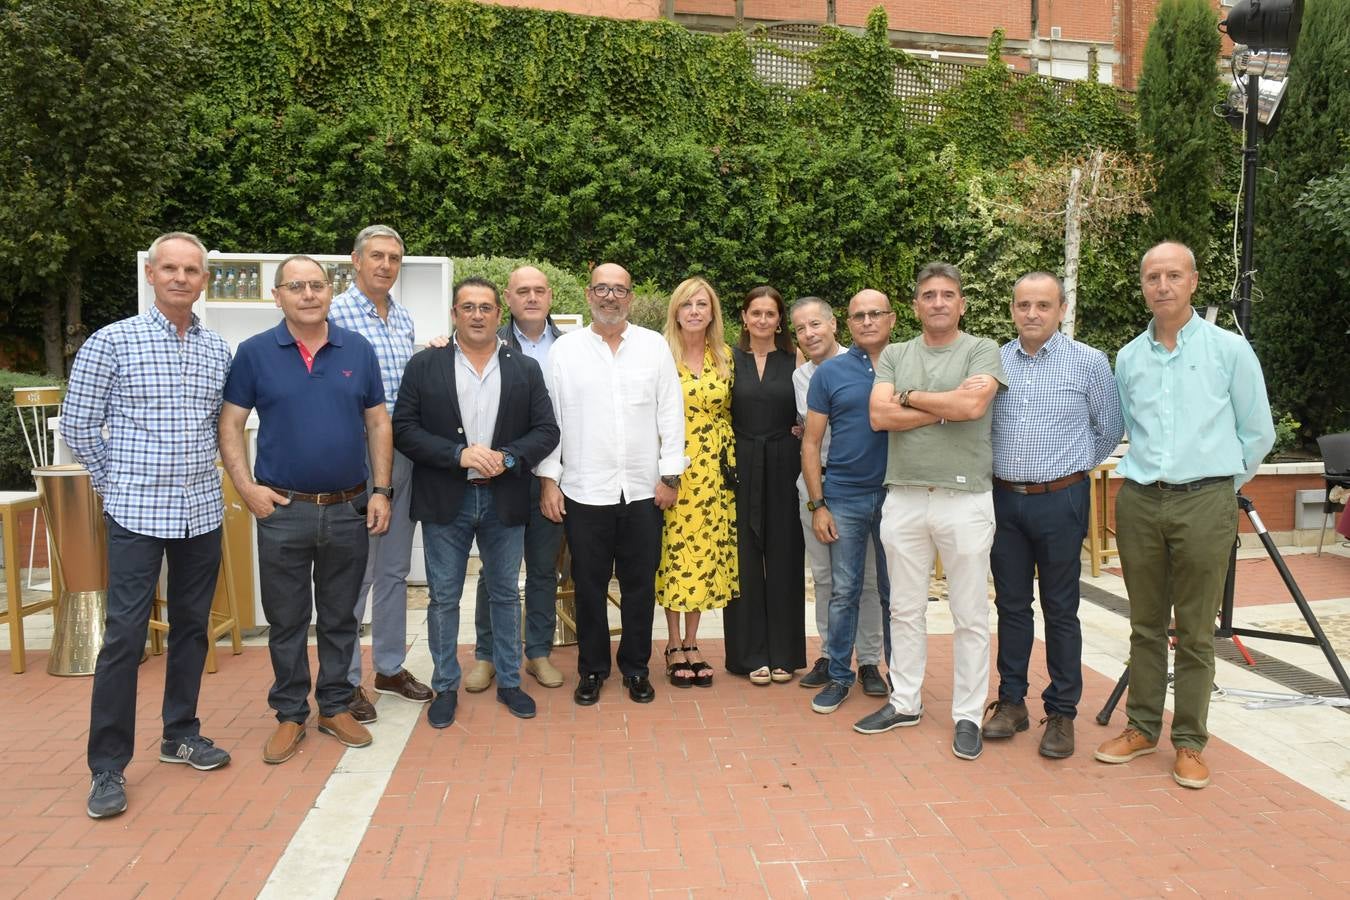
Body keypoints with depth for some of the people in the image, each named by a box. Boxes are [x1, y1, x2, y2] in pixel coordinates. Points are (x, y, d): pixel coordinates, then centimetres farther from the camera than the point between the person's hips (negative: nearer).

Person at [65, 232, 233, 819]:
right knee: (124, 635, -2)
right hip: (137, 514, -4)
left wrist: (196, 472, 12)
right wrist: (118, 482, 3)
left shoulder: (219, 351, 7)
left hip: (202, 512, 4)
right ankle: (107, 766, 10)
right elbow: (77, 424, 0)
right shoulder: (112, 342, -4)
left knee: (192, 627, 12)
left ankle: (181, 735, 28)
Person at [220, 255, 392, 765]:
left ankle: (335, 707, 28)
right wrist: (247, 487, -9)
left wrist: (381, 490, 0)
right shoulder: (255, 353, -1)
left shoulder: (359, 351, 3)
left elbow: (378, 423, 6)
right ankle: (290, 714, 25)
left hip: (348, 510, 2)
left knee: (340, 617, 13)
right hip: (283, 511, -1)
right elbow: (230, 425, 1)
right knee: (286, 620, 10)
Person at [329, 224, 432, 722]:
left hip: (403, 454, 7)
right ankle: (345, 680, 17)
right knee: (355, 573, 1)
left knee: (395, 569, 16)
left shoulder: (403, 317, 11)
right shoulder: (335, 314, -9)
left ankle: (390, 666, 30)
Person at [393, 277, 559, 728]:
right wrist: (459, 454, -17)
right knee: (443, 598, 8)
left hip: (504, 500, 1)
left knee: (505, 594, 13)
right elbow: (403, 428, -5)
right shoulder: (424, 365, 0)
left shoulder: (526, 369, 4)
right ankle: (445, 686, 23)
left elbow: (546, 431, 1)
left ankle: (509, 682, 27)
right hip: (444, 500, -1)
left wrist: (507, 457, -16)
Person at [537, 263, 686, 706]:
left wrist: (670, 475, -1)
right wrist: (548, 479, -3)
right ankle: (592, 669, 25)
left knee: (639, 585, 10)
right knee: (589, 584, 9)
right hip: (584, 491, -1)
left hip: (643, 490, 1)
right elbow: (549, 417, 2)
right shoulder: (564, 349, 2)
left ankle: (636, 668, 25)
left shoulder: (655, 346, 4)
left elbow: (670, 414, 3)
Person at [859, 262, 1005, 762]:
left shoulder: (982, 351, 1)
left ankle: (968, 715, 17)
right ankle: (905, 702, 27)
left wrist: (907, 396, -5)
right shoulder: (894, 356, 10)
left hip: (965, 499, -3)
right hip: (903, 498, 3)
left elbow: (973, 406, -17)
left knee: (970, 616, 5)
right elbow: (880, 416, -5)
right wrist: (947, 406, -9)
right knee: (905, 609, 13)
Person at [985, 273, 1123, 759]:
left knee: (1060, 610, 4)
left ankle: (1061, 713, 15)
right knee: (1011, 605, 11)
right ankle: (1012, 701, 22)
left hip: (1060, 500, -3)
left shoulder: (1089, 362, -3)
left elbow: (1109, 431, 6)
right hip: (1004, 499, 3)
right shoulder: (995, 361, 5)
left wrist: (1073, 467, 9)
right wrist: (1004, 467, 9)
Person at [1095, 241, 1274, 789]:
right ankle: (1142, 727, 22)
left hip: (1204, 503, -3)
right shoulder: (1128, 358, 10)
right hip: (1139, 501, 3)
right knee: (1145, 626, 11)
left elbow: (1258, 434, 6)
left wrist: (1219, 486, 9)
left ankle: (1190, 742, 14)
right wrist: (1147, 476, 15)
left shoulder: (1230, 350, 1)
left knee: (1195, 632, 2)